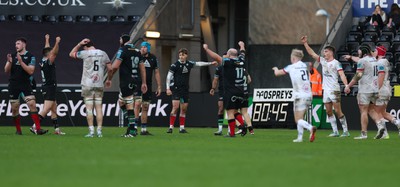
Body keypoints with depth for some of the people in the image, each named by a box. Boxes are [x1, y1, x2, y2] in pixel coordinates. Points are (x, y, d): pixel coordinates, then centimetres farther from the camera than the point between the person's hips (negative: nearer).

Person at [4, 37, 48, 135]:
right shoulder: (12, 56, 10)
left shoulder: (30, 56, 1)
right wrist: (9, 62, -13)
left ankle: (38, 129, -18)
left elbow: (31, 71, -10)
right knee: (14, 109, 4)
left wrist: (21, 62, -20)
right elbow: (6, 70, 7)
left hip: (26, 85, -3)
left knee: (32, 105, -15)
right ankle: (18, 130, 16)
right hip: (13, 86, 3)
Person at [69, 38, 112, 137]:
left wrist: (80, 44, 12)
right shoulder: (103, 54, 6)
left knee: (89, 108, -2)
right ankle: (99, 131, 0)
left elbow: (71, 54, 12)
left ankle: (91, 130, -7)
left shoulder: (85, 53, -4)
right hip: (99, 85, 3)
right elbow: (110, 68, 8)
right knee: (99, 108, 4)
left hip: (88, 85, -3)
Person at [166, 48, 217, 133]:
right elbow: (169, 76, -9)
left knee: (184, 108, 6)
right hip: (176, 88, -6)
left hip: (185, 89, 6)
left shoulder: (189, 64, 4)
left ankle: (182, 128, 13)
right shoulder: (175, 65, -9)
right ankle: (171, 127, -14)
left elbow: (199, 63, 18)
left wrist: (210, 63, 19)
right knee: (175, 107, -16)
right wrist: (168, 88, -15)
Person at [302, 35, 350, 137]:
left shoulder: (336, 63, -7)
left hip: (334, 90, -7)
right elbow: (312, 53, 16)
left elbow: (342, 75, -16)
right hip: (326, 90, 7)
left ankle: (346, 131, -3)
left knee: (338, 111, -8)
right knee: (329, 112, 5)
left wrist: (346, 85, -29)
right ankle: (335, 132, 9)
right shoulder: (323, 61, 12)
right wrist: (305, 43, 10)